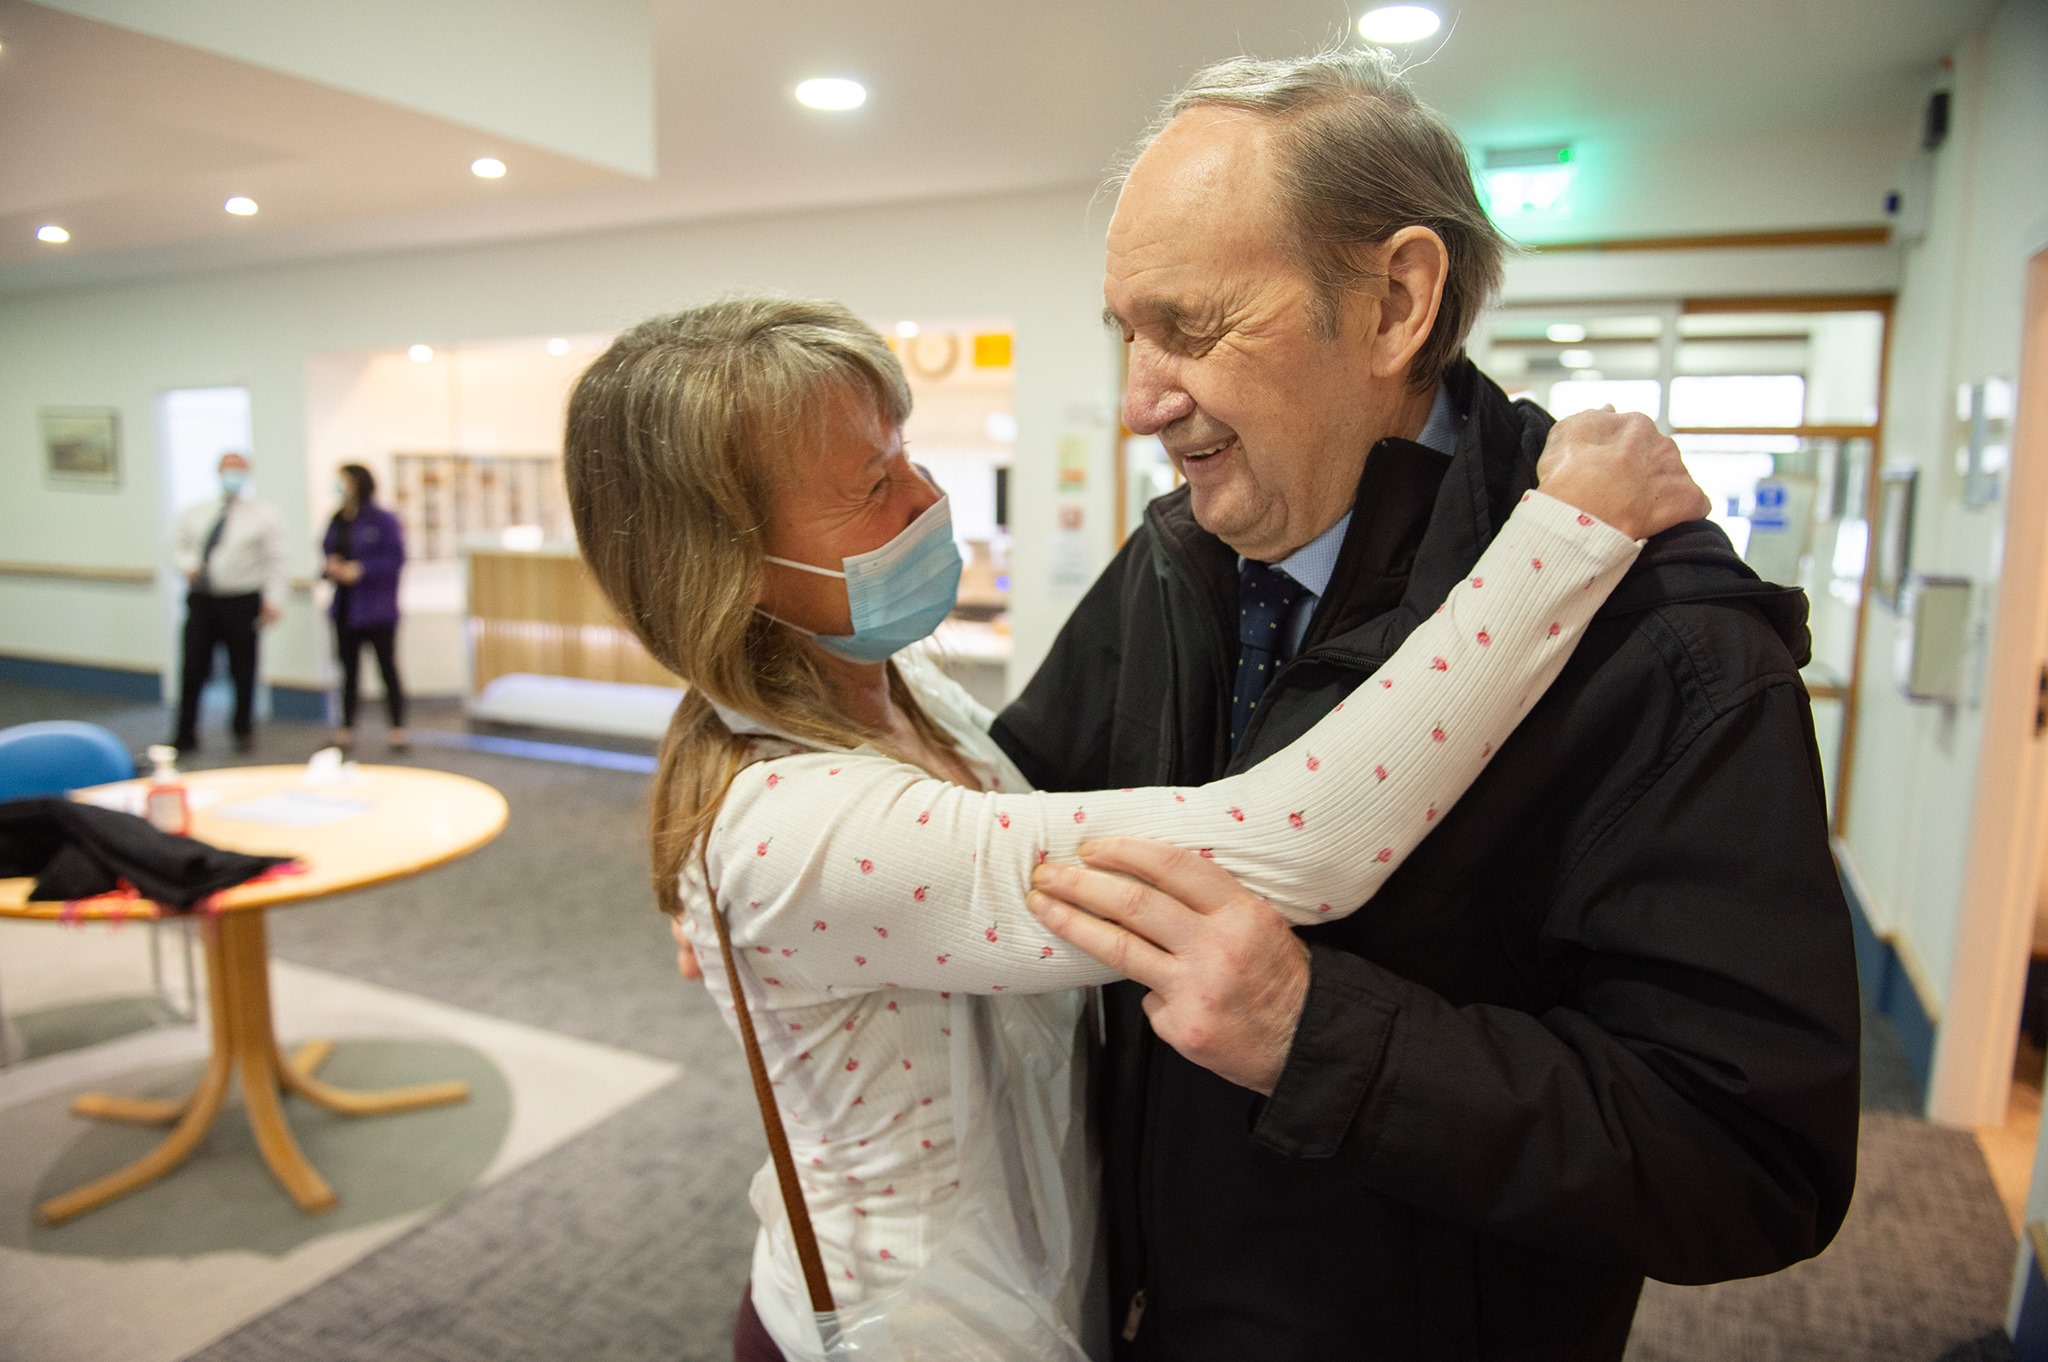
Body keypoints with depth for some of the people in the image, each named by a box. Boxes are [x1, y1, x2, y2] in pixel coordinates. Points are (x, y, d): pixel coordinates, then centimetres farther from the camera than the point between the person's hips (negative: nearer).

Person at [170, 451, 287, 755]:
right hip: (201, 601, 3)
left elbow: (276, 560, -4)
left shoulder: (265, 515, 1)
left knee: (243, 670, 5)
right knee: (193, 668, 2)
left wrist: (273, 599, -12)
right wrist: (188, 565, -2)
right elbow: (178, 544, 21)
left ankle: (243, 732, 20)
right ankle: (185, 735, 12)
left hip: (242, 603, -3)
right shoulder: (195, 514, 13)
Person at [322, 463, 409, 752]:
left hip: (376, 608, -6)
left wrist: (360, 570, -20)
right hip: (345, 606, 6)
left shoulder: (383, 520, -9)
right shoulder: (337, 522, 11)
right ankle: (347, 726, 18)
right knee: (349, 668, 11)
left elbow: (396, 558, -14)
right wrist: (330, 569, -6)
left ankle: (397, 727, 6)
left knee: (387, 667, 0)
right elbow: (328, 555, 16)